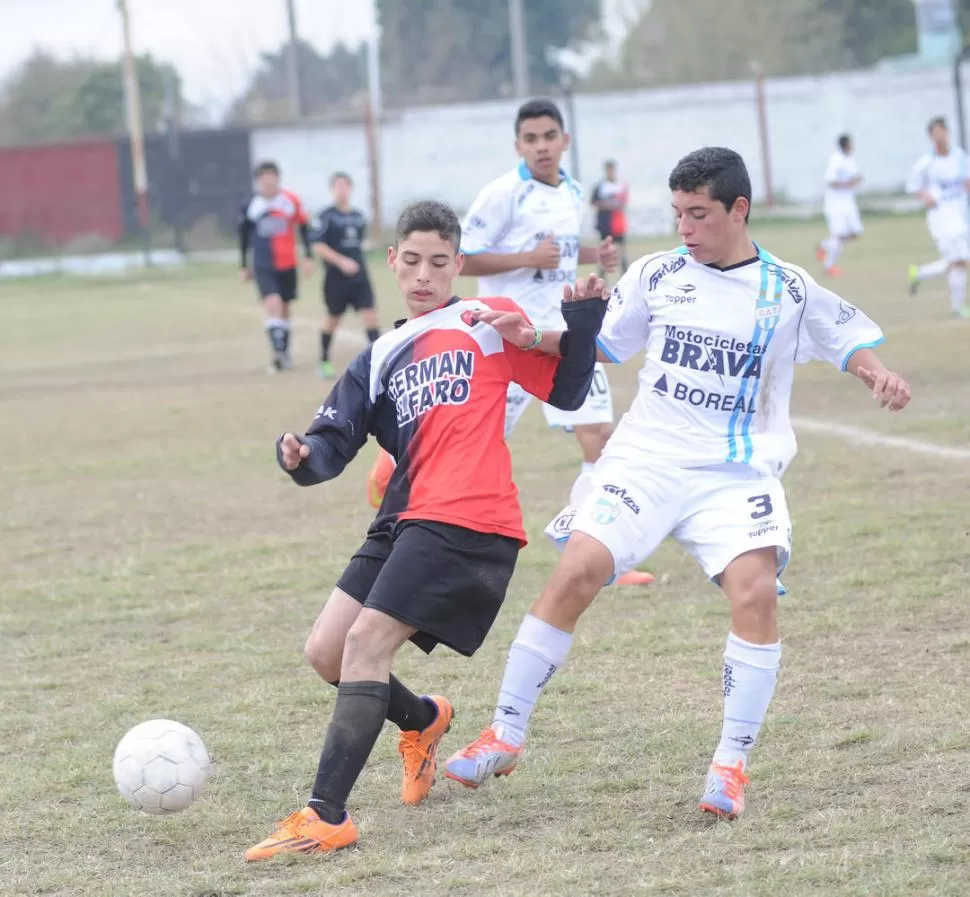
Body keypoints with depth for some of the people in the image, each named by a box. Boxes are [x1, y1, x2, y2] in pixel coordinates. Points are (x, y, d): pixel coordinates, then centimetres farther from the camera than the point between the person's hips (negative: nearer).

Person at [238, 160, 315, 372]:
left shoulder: (292, 201, -3)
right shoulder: (249, 205, -4)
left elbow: (303, 228, 7)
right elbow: (244, 236, 7)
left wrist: (309, 257, 4)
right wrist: (245, 266, 11)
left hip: (287, 265, 2)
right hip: (263, 265, -2)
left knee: (284, 308, 12)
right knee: (272, 304, -20)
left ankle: (284, 353, 27)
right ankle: (277, 352, -22)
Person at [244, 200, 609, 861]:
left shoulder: (487, 320, 9)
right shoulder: (380, 360, 22)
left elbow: (566, 390, 6)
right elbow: (334, 444, 12)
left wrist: (583, 323, -10)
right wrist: (302, 456, -11)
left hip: (469, 520, -7)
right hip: (408, 518, 7)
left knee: (366, 642, -17)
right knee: (326, 651, 5)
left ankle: (326, 818, -18)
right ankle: (423, 719, 36)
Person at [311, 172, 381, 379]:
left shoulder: (359, 216, 9)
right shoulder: (327, 216, -8)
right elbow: (317, 245, -15)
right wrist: (341, 261, -21)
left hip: (359, 276, 4)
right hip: (336, 277, -4)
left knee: (370, 313, -9)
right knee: (333, 318, 9)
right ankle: (324, 361, 27)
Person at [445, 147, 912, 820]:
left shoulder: (789, 291, 2)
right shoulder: (656, 276, 6)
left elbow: (851, 340, 11)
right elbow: (598, 347, 12)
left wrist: (877, 374, -11)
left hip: (737, 472, -1)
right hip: (646, 457, 1)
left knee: (756, 590, -24)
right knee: (577, 570, -15)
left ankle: (732, 764, -10)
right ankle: (506, 736, -1)